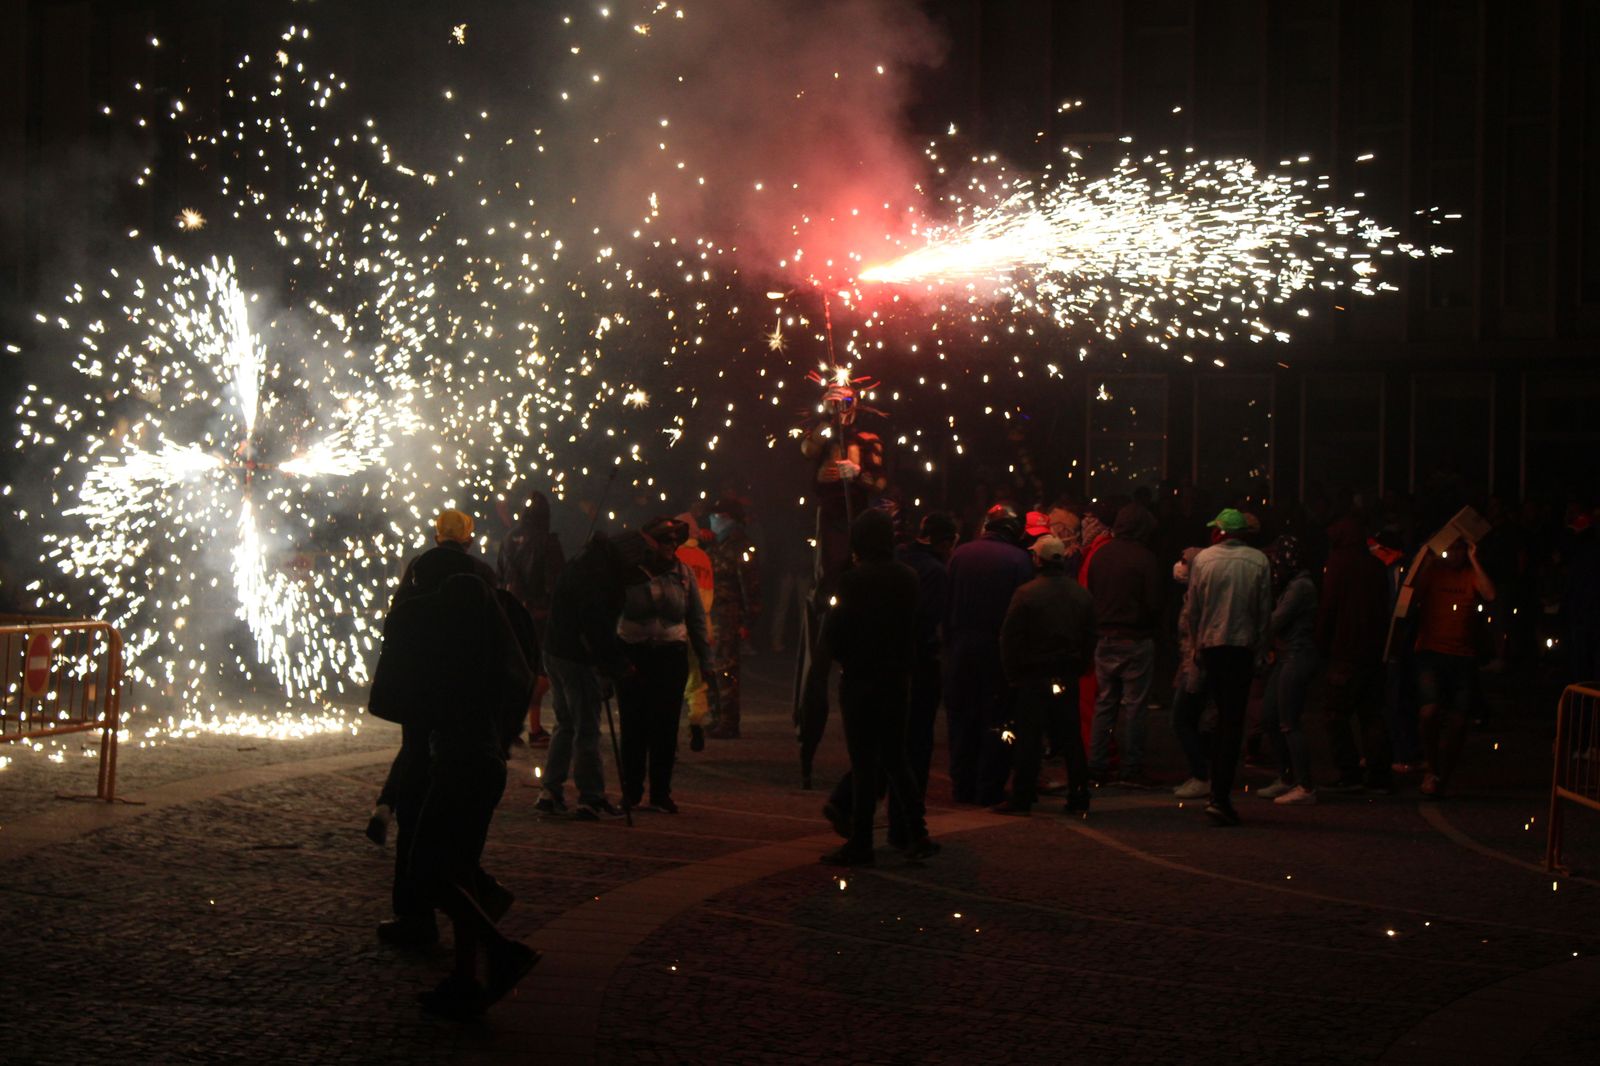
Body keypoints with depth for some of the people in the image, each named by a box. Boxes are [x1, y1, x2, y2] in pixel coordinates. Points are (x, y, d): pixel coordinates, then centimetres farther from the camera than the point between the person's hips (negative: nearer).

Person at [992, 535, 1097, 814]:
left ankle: (1022, 798, 2)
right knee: (1072, 736, 10)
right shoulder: (1082, 595, 5)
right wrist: (1079, 668, 16)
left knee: (1028, 738, -1)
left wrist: (1013, 674, 0)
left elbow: (1010, 639, -9)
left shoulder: (1026, 594, -11)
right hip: (1069, 676, 4)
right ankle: (1079, 796, 13)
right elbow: (1090, 638, 10)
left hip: (1034, 676, -4)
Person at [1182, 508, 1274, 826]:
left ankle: (1218, 791, 17)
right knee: (1233, 721, -2)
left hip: (1211, 645, 1)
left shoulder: (1203, 559, -2)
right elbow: (1265, 612, 1)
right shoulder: (1259, 562, -2)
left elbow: (1192, 609, 2)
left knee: (1217, 718, 14)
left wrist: (1194, 643, 15)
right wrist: (1259, 650, 10)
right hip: (1243, 646, -1)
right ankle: (1221, 796, -8)